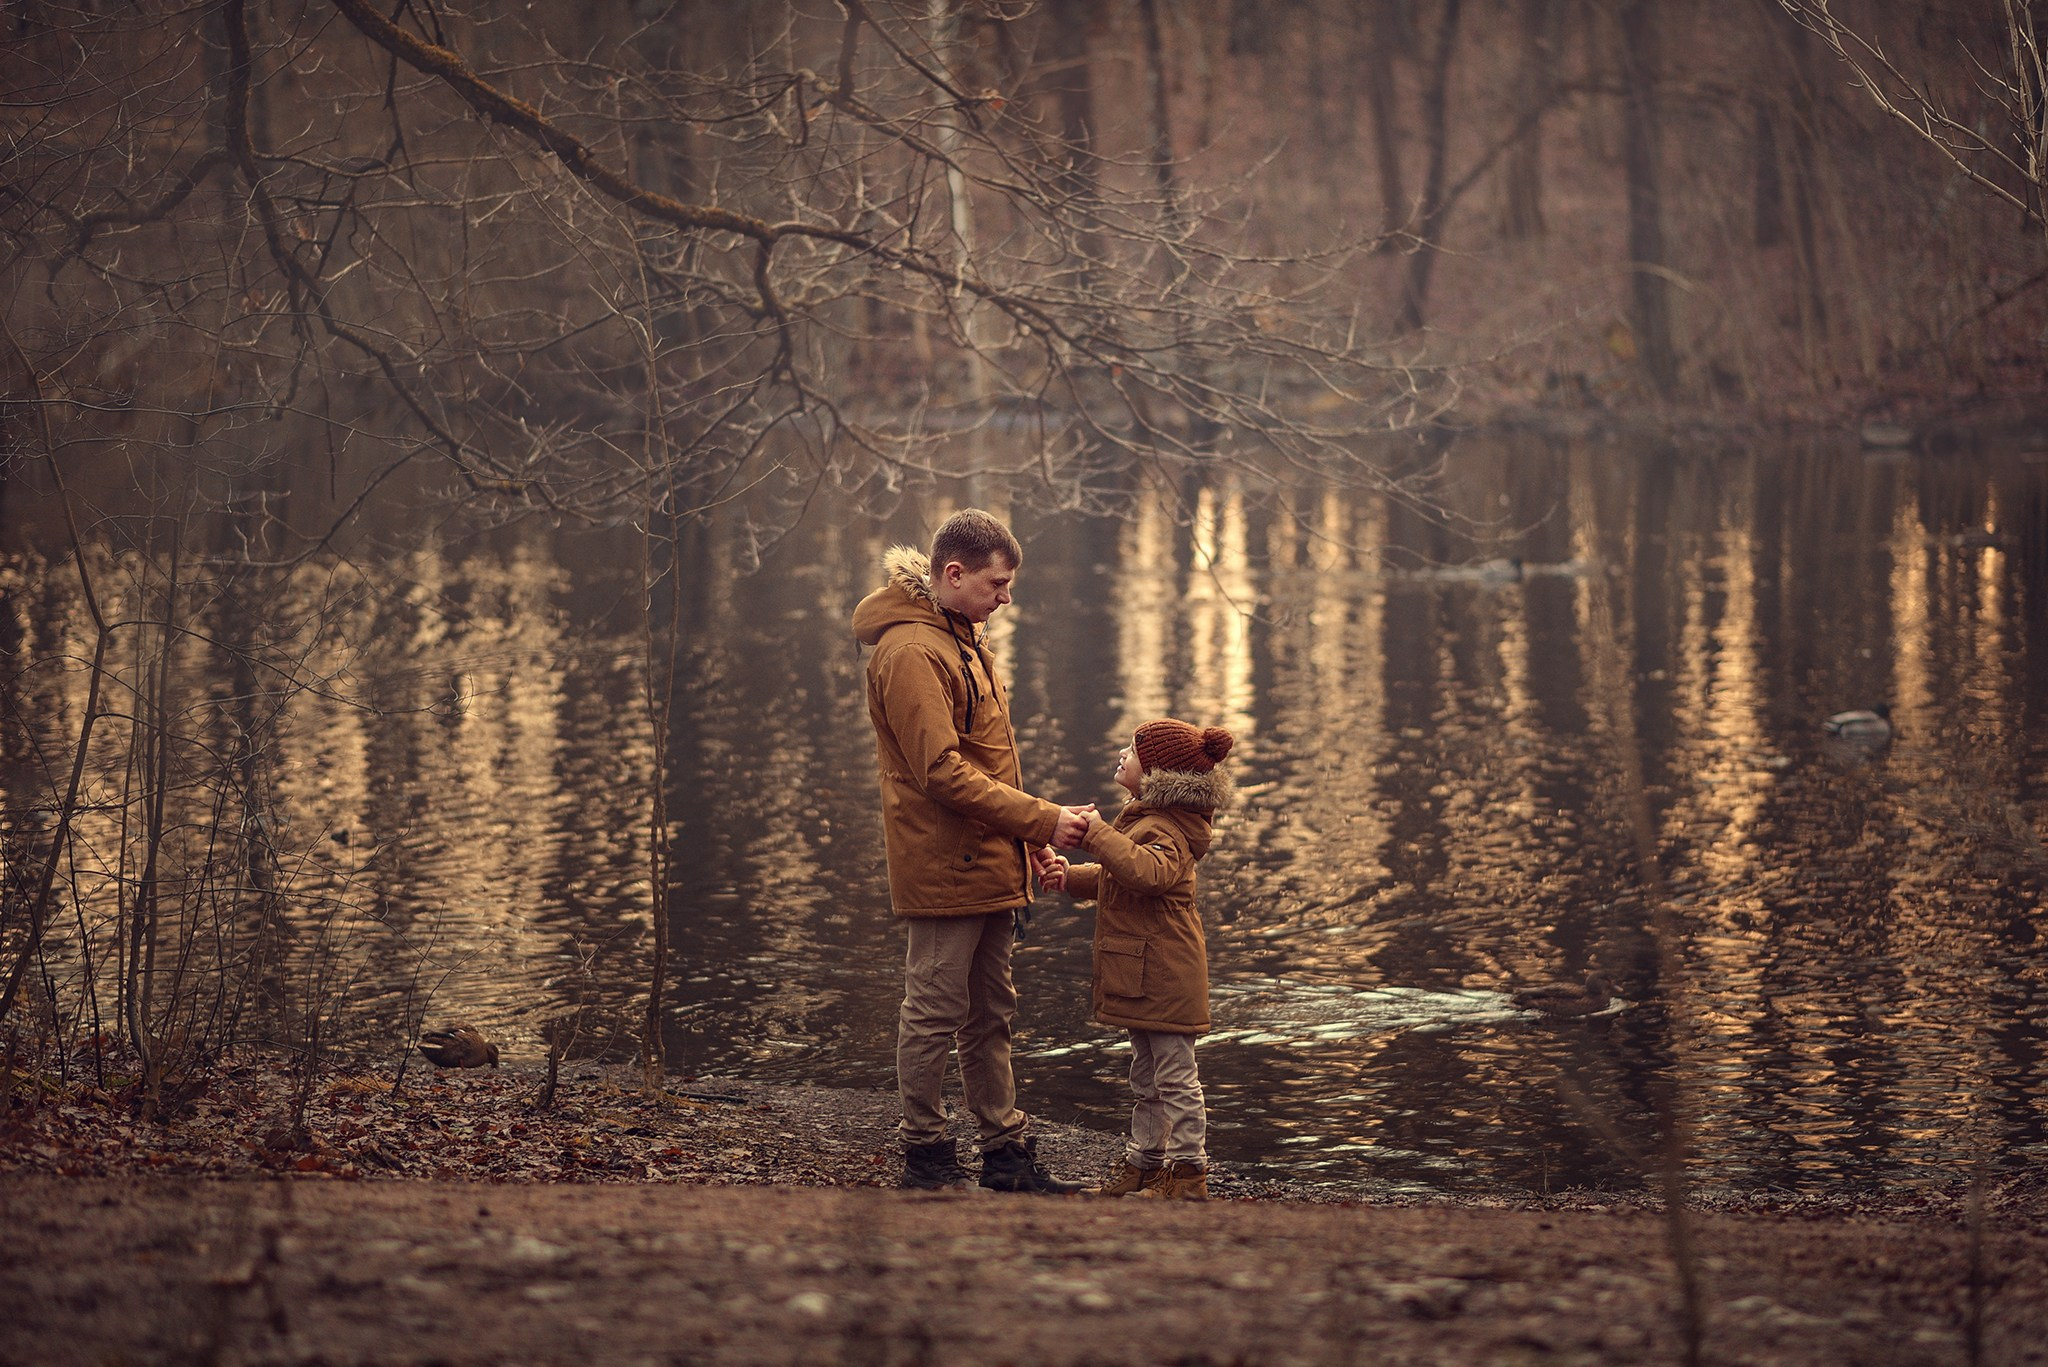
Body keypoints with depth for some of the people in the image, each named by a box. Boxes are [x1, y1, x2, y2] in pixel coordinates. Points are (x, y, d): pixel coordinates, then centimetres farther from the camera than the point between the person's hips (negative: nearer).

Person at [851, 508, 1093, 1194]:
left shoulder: (963, 637, 16)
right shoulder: (911, 650, -17)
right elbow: (943, 772, -22)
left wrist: (1028, 840, 13)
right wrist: (1043, 820, -20)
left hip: (988, 865, 10)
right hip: (943, 869, -10)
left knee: (990, 1016, 14)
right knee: (934, 1013, -1)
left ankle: (1006, 1153, 21)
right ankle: (926, 1158, 8)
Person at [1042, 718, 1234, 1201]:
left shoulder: (1165, 830, -19)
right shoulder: (1143, 818, 15)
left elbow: (1148, 872, -41)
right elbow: (1118, 878, 31)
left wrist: (1100, 835, -36)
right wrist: (1072, 877, 17)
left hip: (1163, 974, -11)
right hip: (1141, 972, 11)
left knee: (1175, 1077, -3)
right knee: (1146, 1076, 18)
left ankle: (1188, 1171, 2)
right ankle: (1144, 1161, 26)